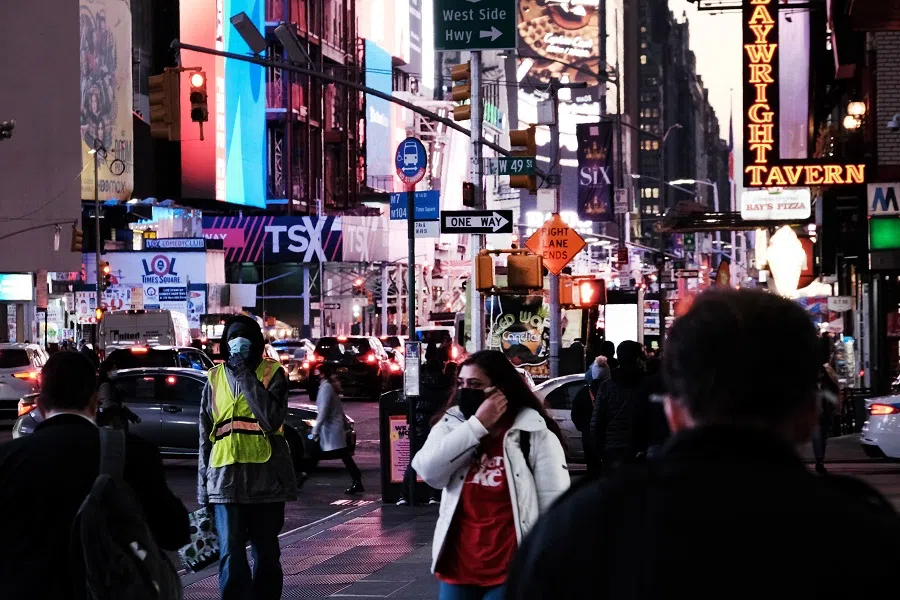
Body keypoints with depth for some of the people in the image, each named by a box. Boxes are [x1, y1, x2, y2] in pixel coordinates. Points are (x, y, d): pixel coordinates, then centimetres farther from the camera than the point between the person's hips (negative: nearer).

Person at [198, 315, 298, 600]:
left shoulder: (272, 373, 2)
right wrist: (203, 488, 10)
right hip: (226, 478, 1)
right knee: (231, 556, -9)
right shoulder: (216, 377, 9)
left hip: (265, 477, -1)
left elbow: (271, 419, -16)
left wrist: (245, 374, -14)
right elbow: (205, 436, 13)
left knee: (266, 555, 9)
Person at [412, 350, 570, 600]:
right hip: (458, 567, 4)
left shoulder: (535, 434, -5)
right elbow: (429, 471, -11)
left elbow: (554, 508, -6)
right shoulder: (451, 426, 7)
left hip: (511, 571, -4)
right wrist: (477, 425, -15)